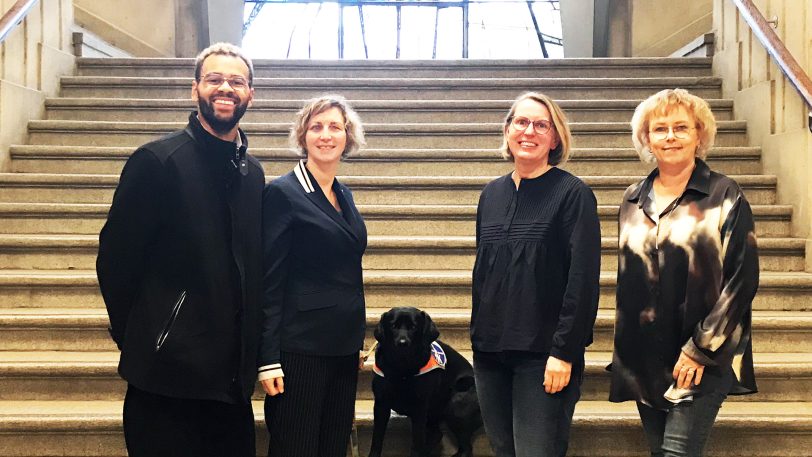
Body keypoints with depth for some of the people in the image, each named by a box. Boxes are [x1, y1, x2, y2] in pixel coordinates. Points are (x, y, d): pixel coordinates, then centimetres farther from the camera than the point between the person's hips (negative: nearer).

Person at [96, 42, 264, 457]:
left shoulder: (253, 173, 10)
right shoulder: (157, 160, -9)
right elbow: (115, 259, -8)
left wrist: (248, 351, 11)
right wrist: (137, 340, -3)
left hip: (232, 376, 6)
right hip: (169, 373, -6)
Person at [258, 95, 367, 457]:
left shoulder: (344, 195, 13)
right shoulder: (282, 193, -9)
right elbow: (269, 281, -13)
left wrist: (358, 339, 17)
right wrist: (268, 359, -17)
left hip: (344, 346, 7)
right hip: (300, 347, -7)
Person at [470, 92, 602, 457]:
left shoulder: (573, 194, -7)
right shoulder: (491, 194, 10)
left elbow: (583, 278, -13)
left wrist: (564, 352, -17)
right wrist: (478, 337, 14)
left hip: (542, 355, -6)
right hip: (490, 350, 6)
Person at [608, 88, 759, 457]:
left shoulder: (724, 196, -5)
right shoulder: (634, 200, 10)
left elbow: (742, 278, -9)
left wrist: (701, 350, -13)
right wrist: (624, 349, 13)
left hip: (703, 360, -5)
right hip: (644, 359, 5)